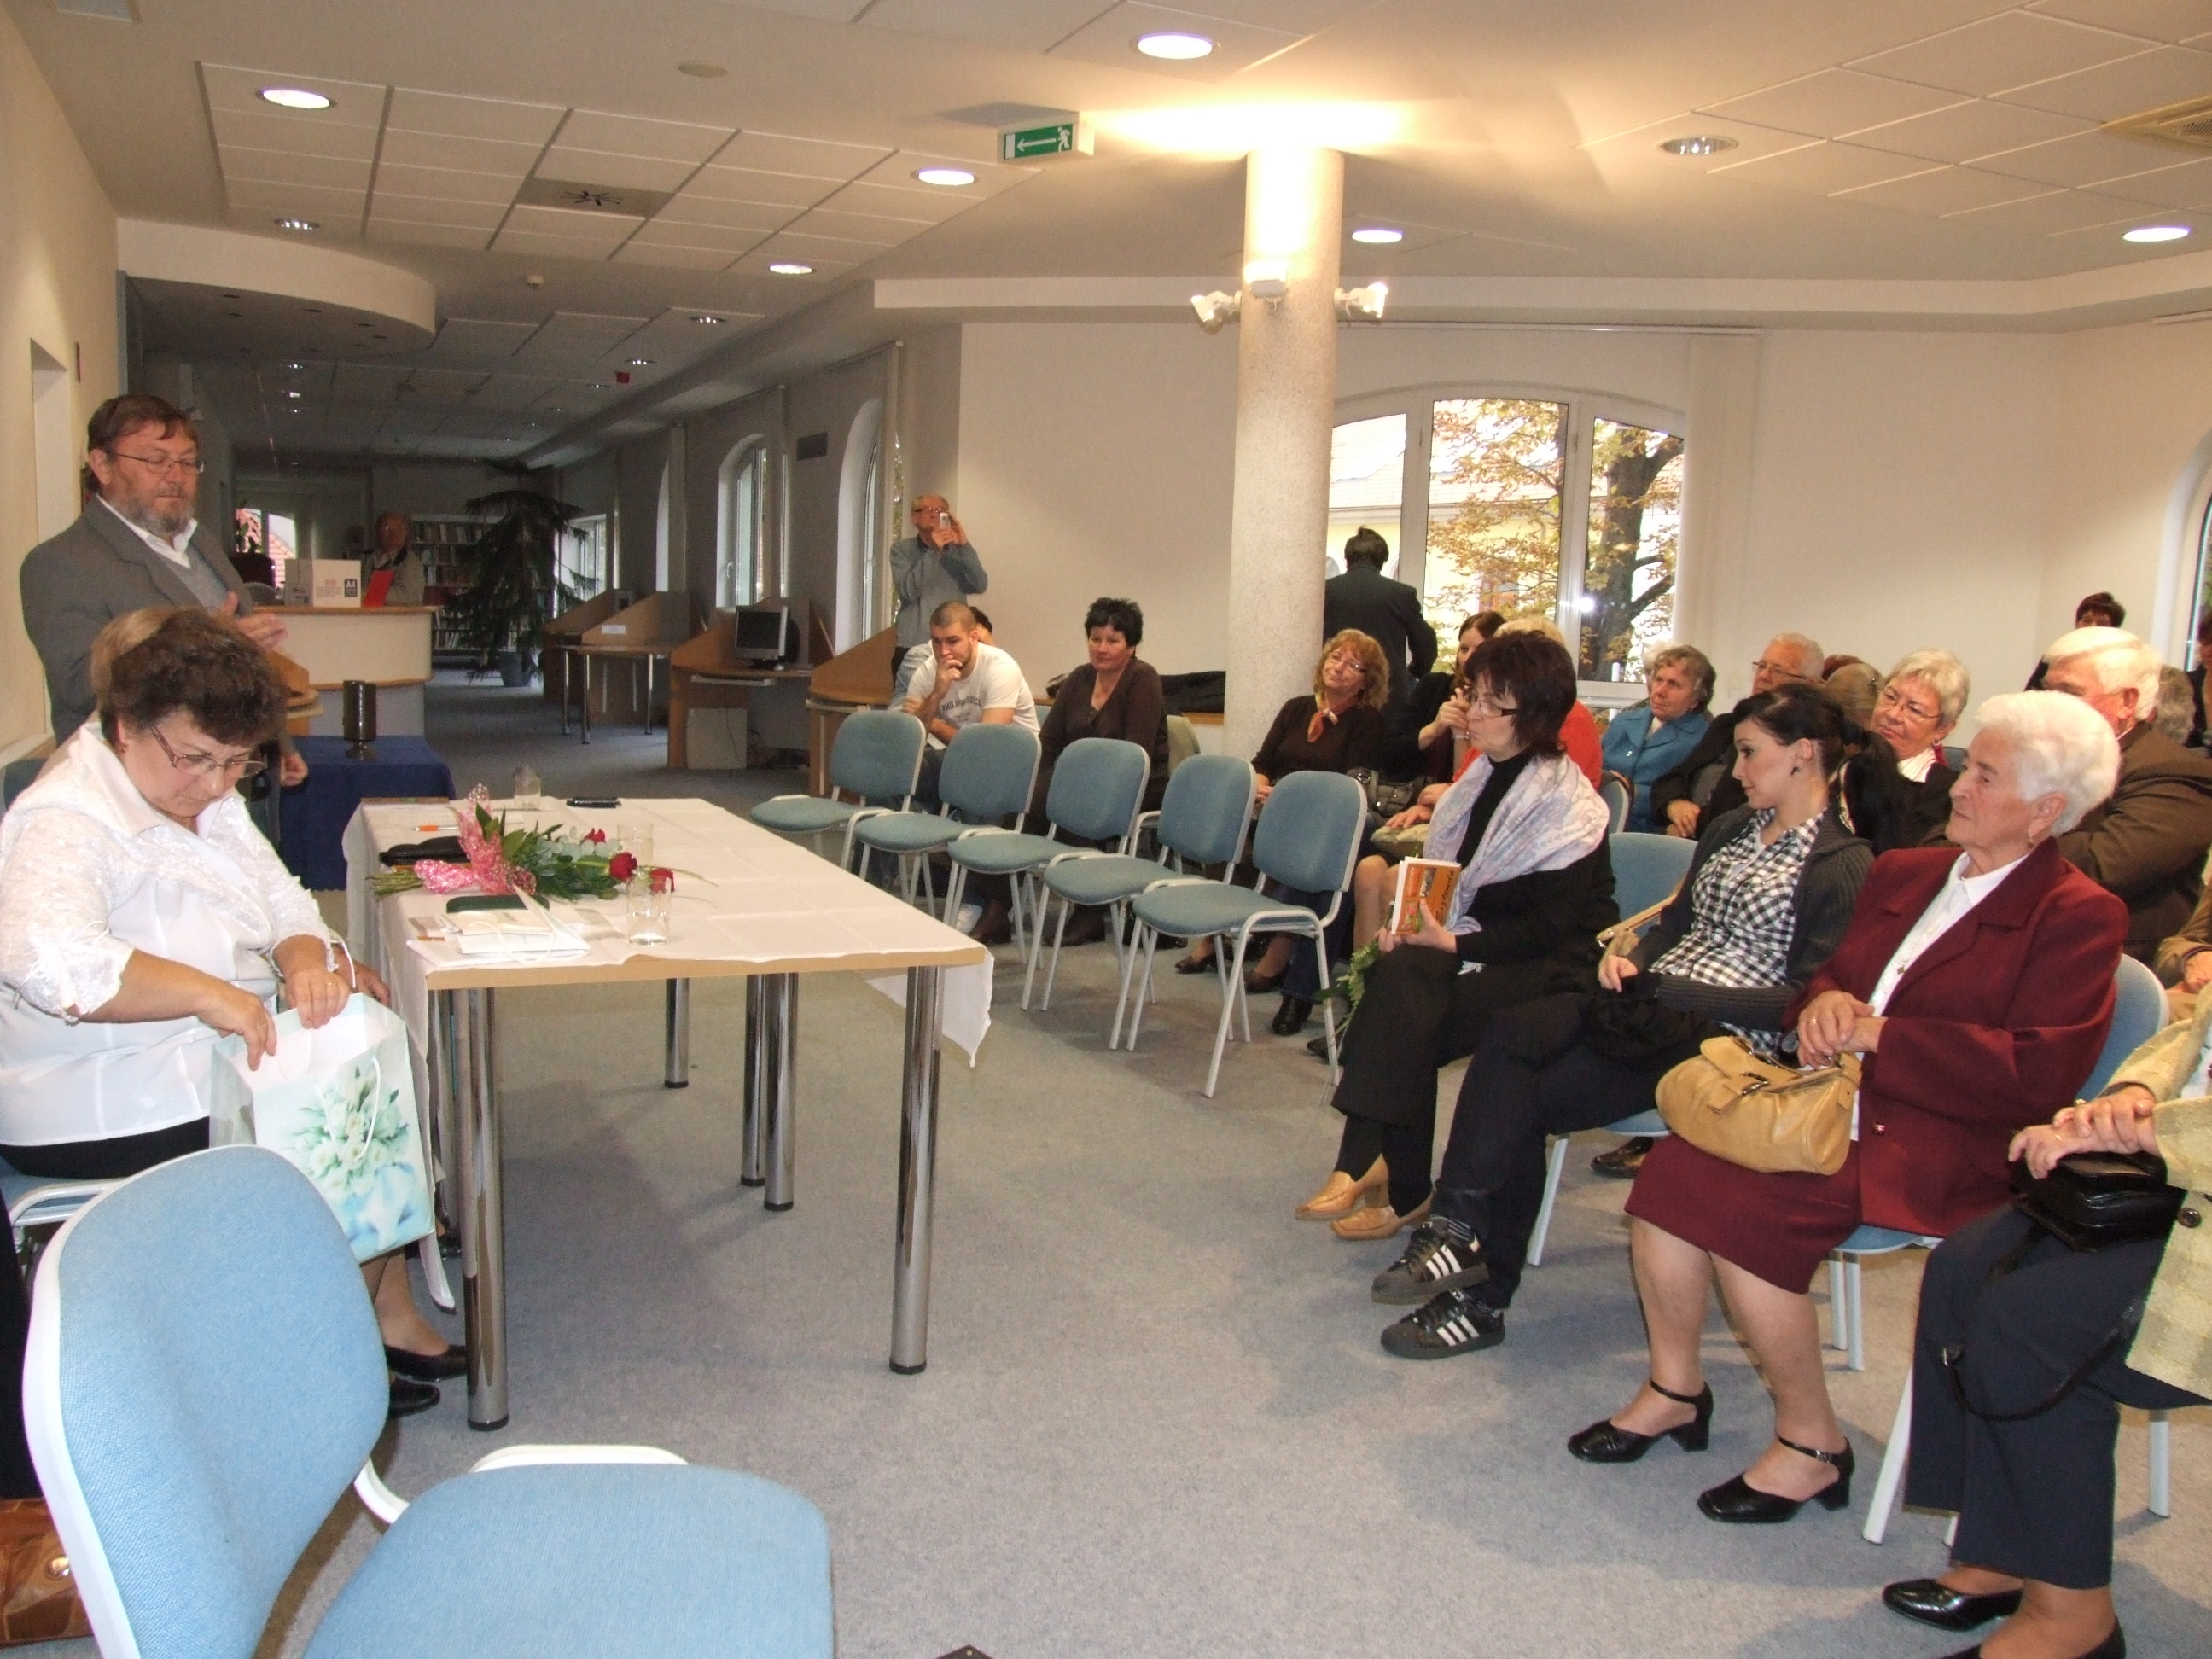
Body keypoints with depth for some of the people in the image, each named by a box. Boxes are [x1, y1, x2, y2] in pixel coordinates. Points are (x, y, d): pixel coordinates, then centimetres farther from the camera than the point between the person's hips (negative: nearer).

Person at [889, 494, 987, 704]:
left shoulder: (958, 551, 12)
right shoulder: (901, 549, 6)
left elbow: (981, 585, -4)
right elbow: (908, 591, -10)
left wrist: (965, 545, -14)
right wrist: (933, 551, -17)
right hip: (912, 646, -2)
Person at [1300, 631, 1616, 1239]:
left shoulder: (1567, 807, -15)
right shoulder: (1483, 778, 8)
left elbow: (1547, 927, -20)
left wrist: (1450, 941, -27)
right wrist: (1411, 925, -9)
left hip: (1556, 968, -6)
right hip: (1479, 946, 7)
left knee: (1409, 1025, -27)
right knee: (1400, 973, -25)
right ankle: (1367, 1162, -28)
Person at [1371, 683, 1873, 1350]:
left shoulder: (1843, 865, -5)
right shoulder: (1734, 827, 19)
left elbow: (1806, 1000, -13)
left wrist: (1681, 993, -17)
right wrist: (1631, 960, 2)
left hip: (1728, 1037, -7)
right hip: (1654, 1003, 7)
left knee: (1529, 1099, -23)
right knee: (1511, 1033, -23)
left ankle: (1483, 1296, -13)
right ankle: (1461, 1233, -28)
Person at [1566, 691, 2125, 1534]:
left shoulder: (2078, 915, -4)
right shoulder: (1905, 872, 18)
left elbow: (2039, 1072, -15)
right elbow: (1833, 973, 24)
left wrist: (1876, 1033, -14)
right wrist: (1825, 1001, -2)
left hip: (1943, 1144, -7)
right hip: (1841, 1099, 7)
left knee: (1740, 1205, -28)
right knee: (1676, 1160, -19)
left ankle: (1811, 1444, -8)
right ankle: (1675, 1389, -1)